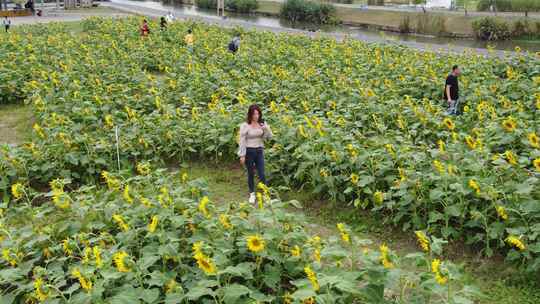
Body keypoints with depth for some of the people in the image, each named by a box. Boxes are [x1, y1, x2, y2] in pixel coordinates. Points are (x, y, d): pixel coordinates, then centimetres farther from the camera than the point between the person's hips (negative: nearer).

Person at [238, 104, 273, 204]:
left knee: (261, 173, 0)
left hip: (259, 151, 2)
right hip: (249, 151, -2)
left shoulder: (262, 123, 0)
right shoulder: (245, 125, -11)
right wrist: (242, 155, -9)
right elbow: (242, 141, -9)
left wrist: (266, 128, -18)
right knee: (251, 174, 9)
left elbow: (269, 136, 1)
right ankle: (252, 194, 23)